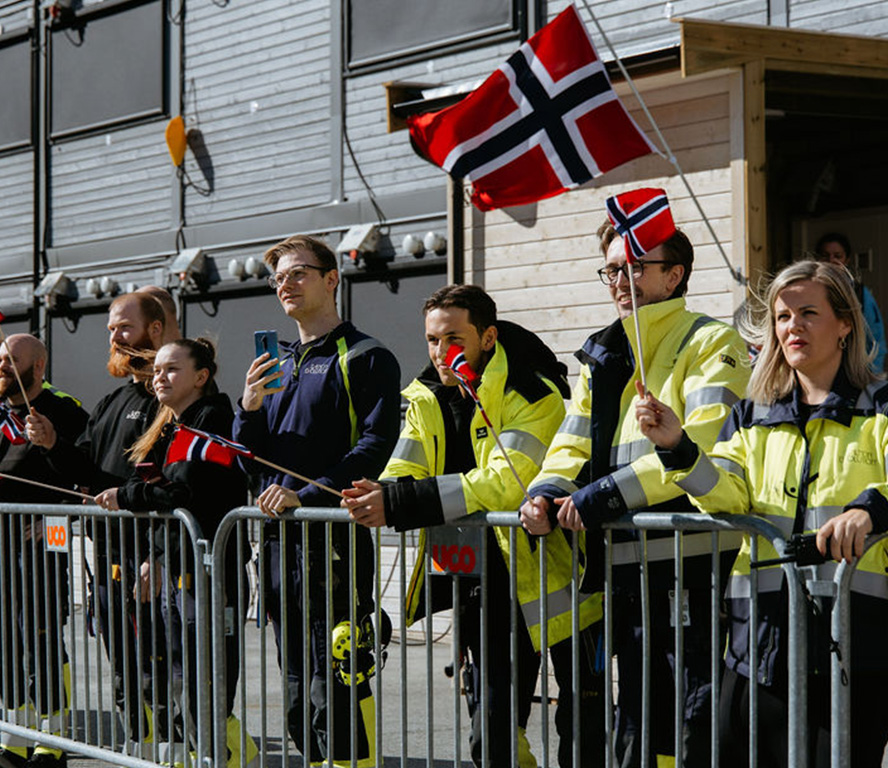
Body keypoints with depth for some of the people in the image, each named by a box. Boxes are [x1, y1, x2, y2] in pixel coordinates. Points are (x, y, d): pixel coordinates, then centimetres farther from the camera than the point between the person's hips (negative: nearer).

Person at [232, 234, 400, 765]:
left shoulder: (367, 358, -2)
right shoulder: (278, 363, 20)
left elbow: (376, 447, -14)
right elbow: (251, 459, 17)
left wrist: (307, 494, -22)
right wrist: (249, 409, -3)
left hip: (335, 536, -7)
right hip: (279, 538, 7)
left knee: (336, 689, -11)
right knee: (298, 694, 10)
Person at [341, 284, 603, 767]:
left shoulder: (534, 398, -17)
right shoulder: (426, 400, 5)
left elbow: (503, 483, -29)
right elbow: (402, 476, -3)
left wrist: (398, 504, -35)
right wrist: (376, 496, -29)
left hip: (550, 578, -6)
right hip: (488, 585, 6)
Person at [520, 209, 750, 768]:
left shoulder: (711, 343, -3)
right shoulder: (602, 356, 20)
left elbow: (704, 449, -15)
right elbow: (573, 444, 18)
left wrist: (608, 492, -19)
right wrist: (546, 492, -4)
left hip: (692, 559, -7)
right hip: (627, 562, 7)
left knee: (700, 722, -10)